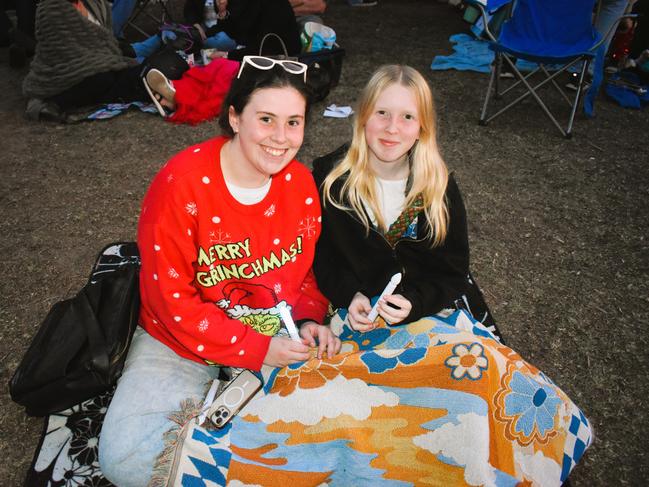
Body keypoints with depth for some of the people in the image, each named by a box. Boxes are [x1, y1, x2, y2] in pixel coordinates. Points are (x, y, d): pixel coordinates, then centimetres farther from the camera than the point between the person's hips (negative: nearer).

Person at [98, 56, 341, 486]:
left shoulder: (302, 183, -7)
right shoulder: (181, 184, -22)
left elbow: (306, 269, 6)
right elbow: (172, 300, -19)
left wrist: (310, 321, -13)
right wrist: (257, 350, -23)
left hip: (276, 336, 4)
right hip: (180, 342, -3)